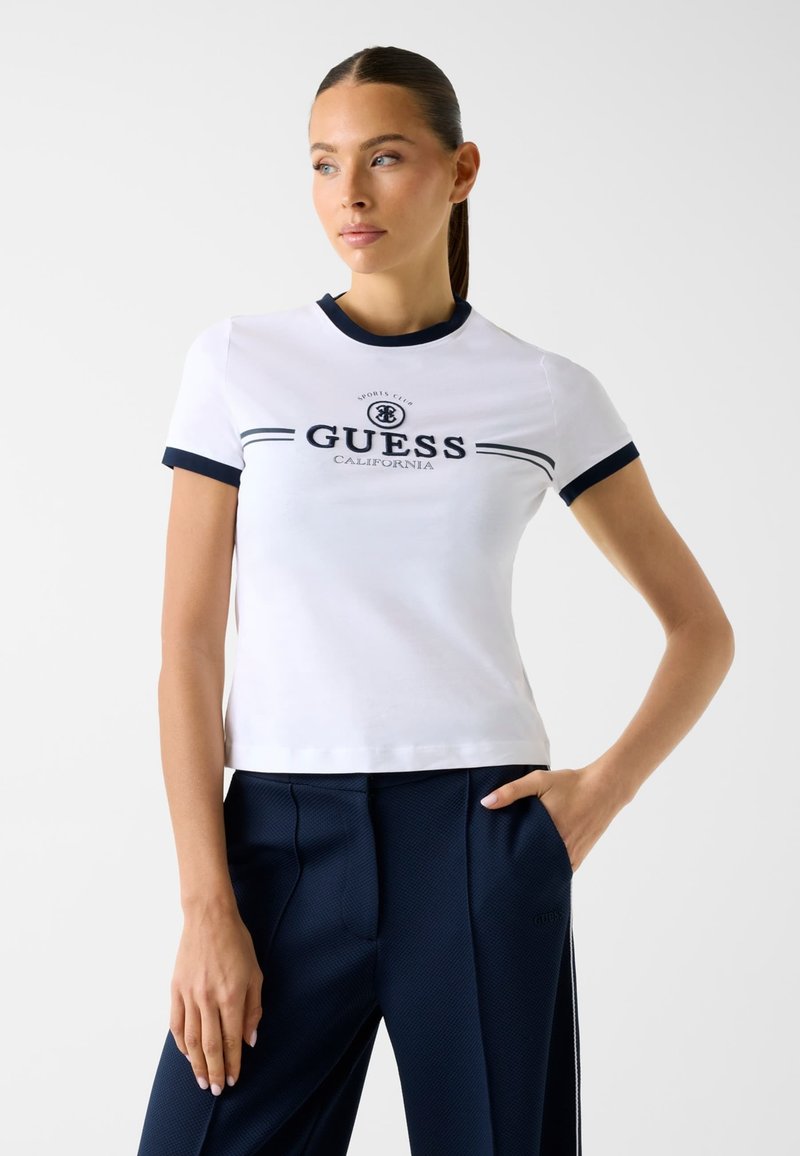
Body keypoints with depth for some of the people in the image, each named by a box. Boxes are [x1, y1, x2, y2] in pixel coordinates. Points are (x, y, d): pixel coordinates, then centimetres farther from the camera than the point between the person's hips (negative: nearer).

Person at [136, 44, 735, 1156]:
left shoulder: (548, 392, 4)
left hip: (483, 836, 0)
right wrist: (207, 904, -6)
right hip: (285, 835, 0)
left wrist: (601, 790, -3)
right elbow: (189, 642, 1)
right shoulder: (239, 364, 4)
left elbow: (702, 627, 12)